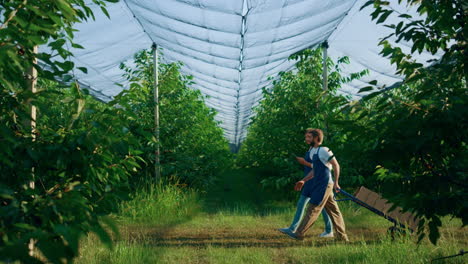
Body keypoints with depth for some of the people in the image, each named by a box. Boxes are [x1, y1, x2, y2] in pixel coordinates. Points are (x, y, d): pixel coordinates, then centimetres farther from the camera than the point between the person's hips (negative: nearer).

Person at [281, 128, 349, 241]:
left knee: (312, 210, -6)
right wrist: (303, 181, 19)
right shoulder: (313, 151, 17)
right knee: (333, 211, 11)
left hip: (324, 185, -9)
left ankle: (299, 234, -4)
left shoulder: (324, 150, -11)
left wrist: (336, 183, -16)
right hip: (318, 184, 9)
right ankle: (342, 237, 15)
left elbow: (336, 165, -13)